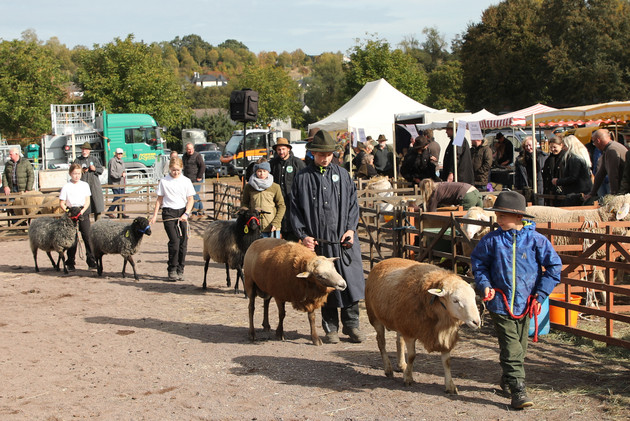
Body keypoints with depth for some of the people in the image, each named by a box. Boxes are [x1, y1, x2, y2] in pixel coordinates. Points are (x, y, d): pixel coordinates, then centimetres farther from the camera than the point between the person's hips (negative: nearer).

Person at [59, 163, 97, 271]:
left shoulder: (85, 185, 8)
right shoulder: (66, 187, 1)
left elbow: (87, 201, 4)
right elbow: (61, 203, 0)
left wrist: (82, 210, -12)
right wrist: (66, 210, -17)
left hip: (83, 213, 2)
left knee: (87, 237, -1)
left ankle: (91, 262, 3)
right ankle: (70, 263, 9)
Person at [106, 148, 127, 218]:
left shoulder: (121, 161, 21)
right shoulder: (112, 161, -10)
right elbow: (112, 173, -18)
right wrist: (120, 175, -26)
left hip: (121, 184, 9)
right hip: (115, 183, -9)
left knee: (122, 198, 7)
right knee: (117, 198, -12)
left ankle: (121, 213, 11)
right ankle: (109, 212, -2)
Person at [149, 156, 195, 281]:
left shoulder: (186, 181, 6)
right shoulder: (164, 181, 5)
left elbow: (191, 199, 6)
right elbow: (159, 199, 11)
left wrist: (186, 214, -8)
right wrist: (154, 215, 7)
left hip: (182, 212, 2)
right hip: (168, 213, -2)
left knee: (183, 242, 1)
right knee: (174, 241, -13)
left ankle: (180, 270, 12)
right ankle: (172, 271, -6)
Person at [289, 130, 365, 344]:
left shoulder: (342, 174, 9)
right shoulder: (303, 178, 4)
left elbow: (353, 203, 11)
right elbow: (295, 210, 4)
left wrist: (351, 228, -2)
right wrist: (303, 235, -6)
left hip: (344, 240, 1)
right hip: (318, 242, -1)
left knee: (350, 279, -1)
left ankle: (351, 324, 12)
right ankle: (330, 327, 15)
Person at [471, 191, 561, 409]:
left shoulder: (536, 240, -4)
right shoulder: (491, 240, -2)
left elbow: (554, 266, 2)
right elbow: (478, 262, 10)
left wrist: (540, 293, -3)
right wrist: (484, 284, -5)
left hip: (525, 304, 2)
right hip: (500, 303, -1)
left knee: (520, 347, 15)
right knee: (511, 348, -9)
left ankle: (507, 381, 35)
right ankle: (518, 390, -8)